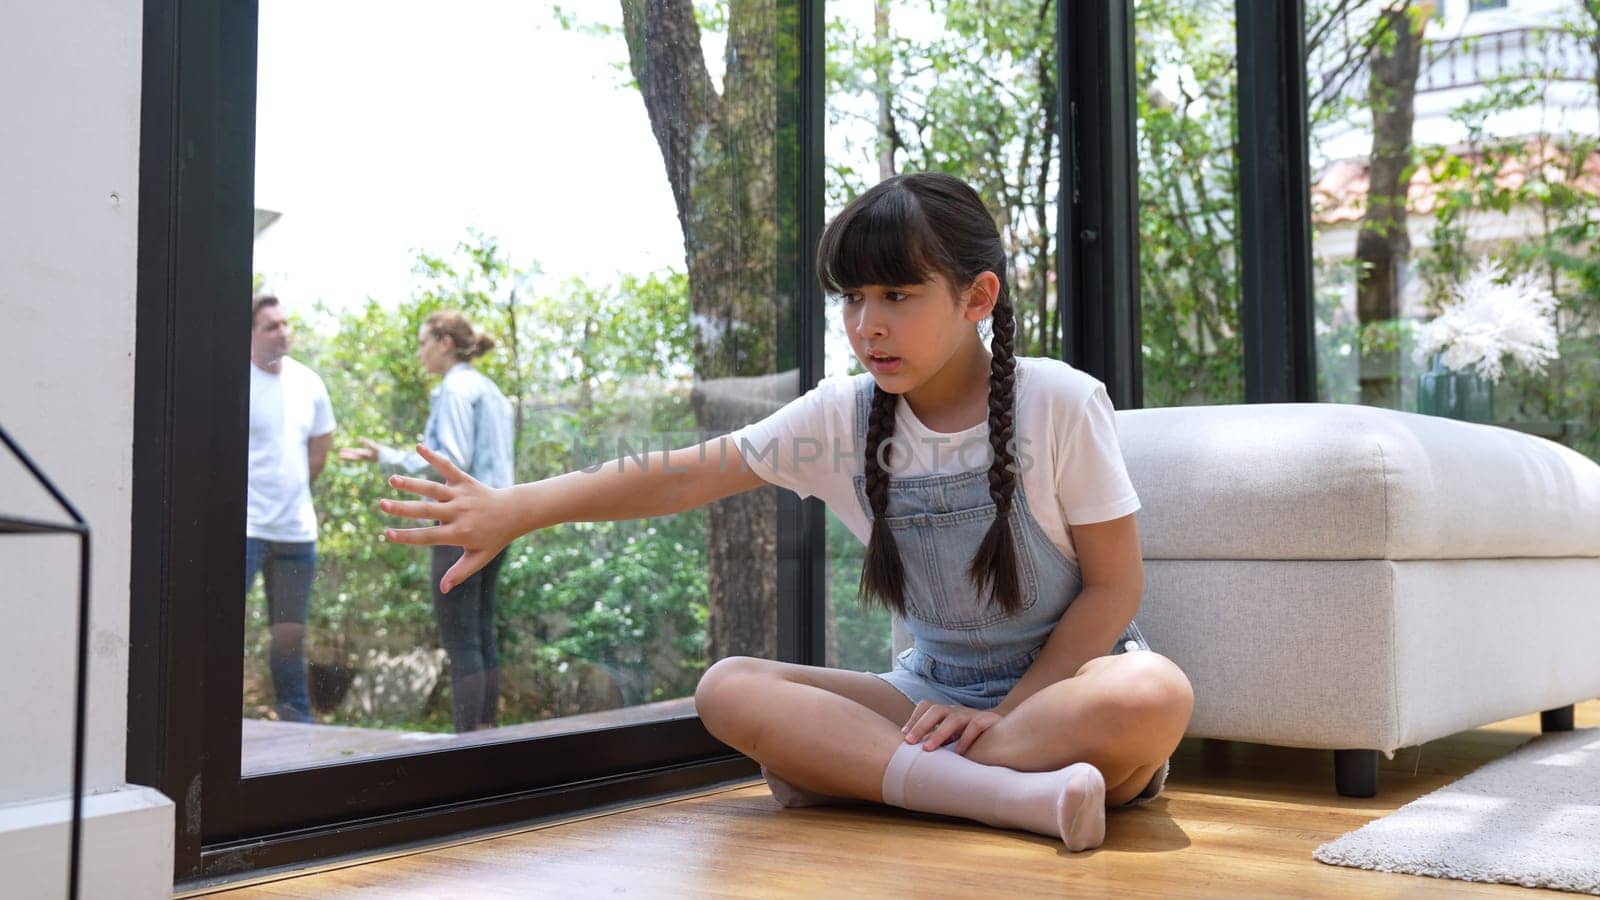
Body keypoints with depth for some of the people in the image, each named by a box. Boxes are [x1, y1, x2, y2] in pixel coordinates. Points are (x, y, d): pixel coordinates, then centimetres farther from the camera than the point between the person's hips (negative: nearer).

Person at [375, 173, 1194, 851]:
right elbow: (684, 475, -8)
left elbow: (1114, 584, -10)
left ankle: (855, 770, -28)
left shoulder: (1061, 403, -12)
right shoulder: (842, 416, -4)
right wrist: (513, 510, -18)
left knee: (1154, 697, -38)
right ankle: (1020, 795, -31)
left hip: (1065, 681, -3)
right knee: (728, 690, -18)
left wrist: (1004, 711, -18)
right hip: (933, 691, 4)